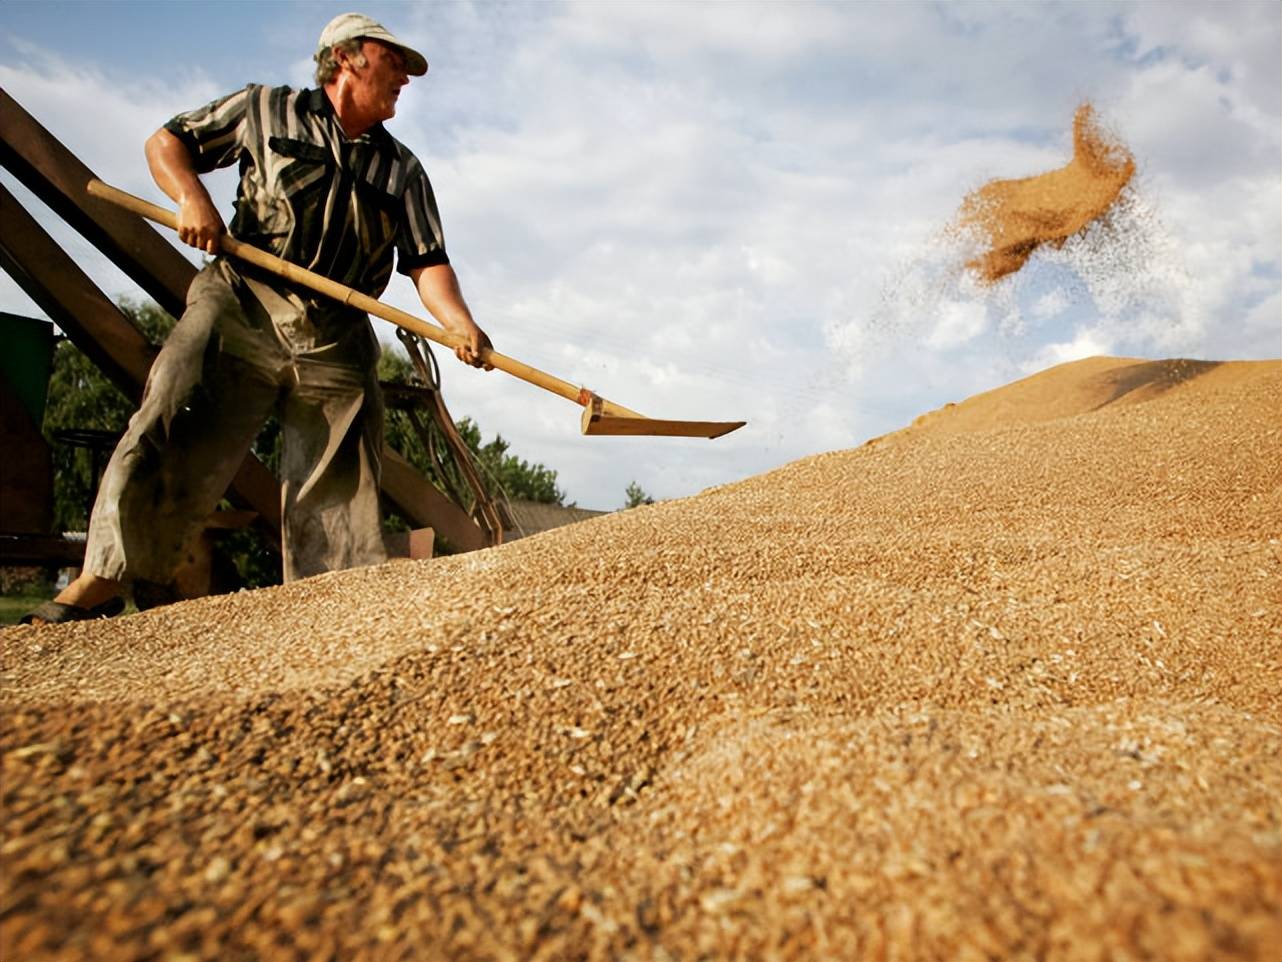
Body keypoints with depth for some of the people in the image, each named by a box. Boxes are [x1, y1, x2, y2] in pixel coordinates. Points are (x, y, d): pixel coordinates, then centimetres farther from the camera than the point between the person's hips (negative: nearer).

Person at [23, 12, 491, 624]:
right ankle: (103, 579, 0)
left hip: (336, 343, 2)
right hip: (243, 308, -2)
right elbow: (166, 142, 17)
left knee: (339, 493, -2)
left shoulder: (403, 172, 16)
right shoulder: (267, 110, 12)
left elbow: (428, 263, 5)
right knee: (168, 432, -13)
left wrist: (460, 326, -15)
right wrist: (191, 196, -5)